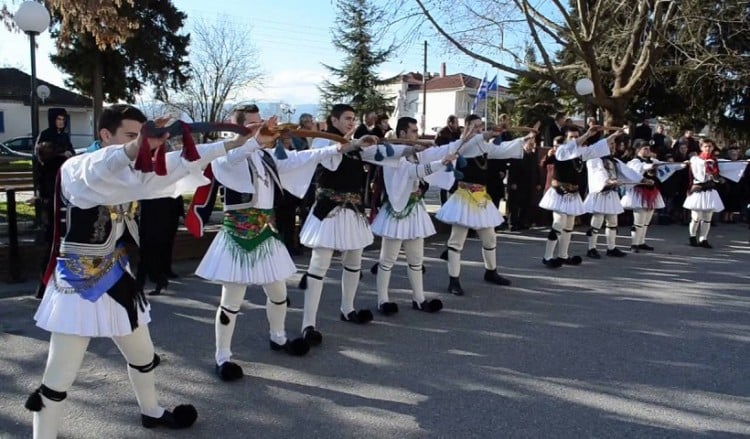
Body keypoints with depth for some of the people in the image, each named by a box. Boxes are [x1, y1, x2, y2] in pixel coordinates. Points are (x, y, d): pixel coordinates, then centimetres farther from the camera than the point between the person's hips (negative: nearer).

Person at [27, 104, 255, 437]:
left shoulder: (133, 172, 4)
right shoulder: (76, 170, -16)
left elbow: (179, 163, 3)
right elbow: (97, 169, -39)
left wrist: (232, 144, -3)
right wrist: (133, 148, -62)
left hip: (115, 281, 7)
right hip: (78, 285, -7)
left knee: (143, 356, 23)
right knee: (58, 380, -2)